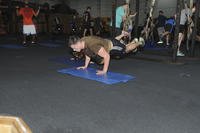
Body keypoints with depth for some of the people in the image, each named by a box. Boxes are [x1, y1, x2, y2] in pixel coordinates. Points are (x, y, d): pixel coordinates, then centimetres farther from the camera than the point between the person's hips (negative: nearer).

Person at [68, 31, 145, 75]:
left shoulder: (92, 45, -46)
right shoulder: (82, 44, -20)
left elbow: (107, 56, -44)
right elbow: (88, 55, 2)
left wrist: (104, 71, -41)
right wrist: (85, 66, 2)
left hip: (112, 46, -5)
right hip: (106, 44, 6)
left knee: (126, 50, 23)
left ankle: (139, 42, 48)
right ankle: (123, 34, 62)